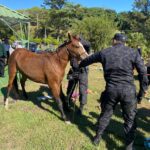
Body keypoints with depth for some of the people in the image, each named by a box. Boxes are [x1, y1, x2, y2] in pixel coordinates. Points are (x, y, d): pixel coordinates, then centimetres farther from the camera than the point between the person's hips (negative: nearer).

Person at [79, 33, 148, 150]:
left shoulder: (104, 52, 6)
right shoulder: (134, 53, 1)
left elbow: (88, 60, 21)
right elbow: (143, 74, -3)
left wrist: (79, 66, 41)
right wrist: (141, 93, 4)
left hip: (111, 89, 2)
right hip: (128, 90, -1)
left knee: (105, 114, 21)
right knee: (130, 119, 13)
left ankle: (97, 138, 36)